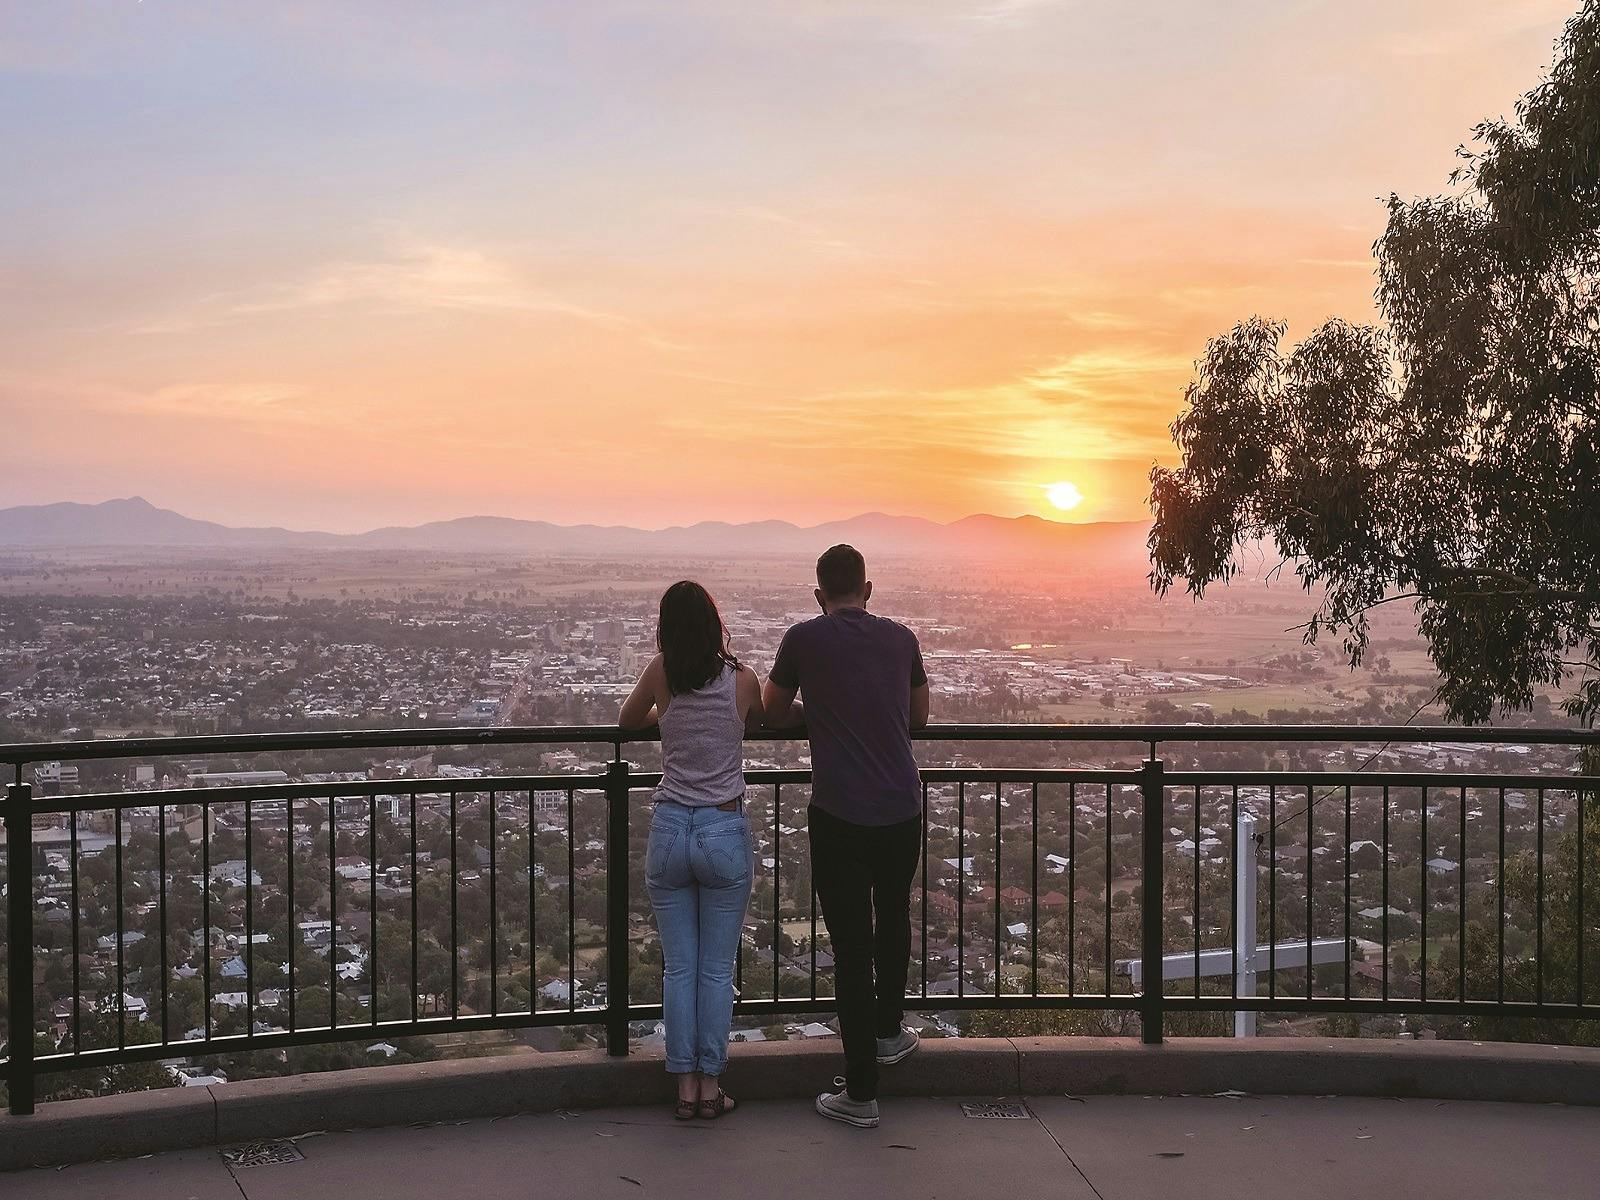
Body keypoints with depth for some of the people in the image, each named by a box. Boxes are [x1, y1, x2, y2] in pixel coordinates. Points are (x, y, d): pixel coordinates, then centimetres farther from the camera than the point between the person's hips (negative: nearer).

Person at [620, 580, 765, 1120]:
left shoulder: (662, 673, -3)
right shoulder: (742, 679, -5)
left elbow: (627, 720, 16)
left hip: (669, 831, 1)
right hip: (726, 833, -1)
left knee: (678, 966, 10)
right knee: (717, 968, 9)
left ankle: (685, 1086, 13)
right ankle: (710, 1086, 14)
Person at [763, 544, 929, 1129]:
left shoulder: (805, 639, -1)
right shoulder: (901, 638, 7)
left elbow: (773, 714, 13)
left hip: (839, 816, -3)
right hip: (902, 810, 3)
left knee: (851, 943, 1)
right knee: (894, 917, 28)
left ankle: (860, 1093, 5)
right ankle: (888, 1031, 44)